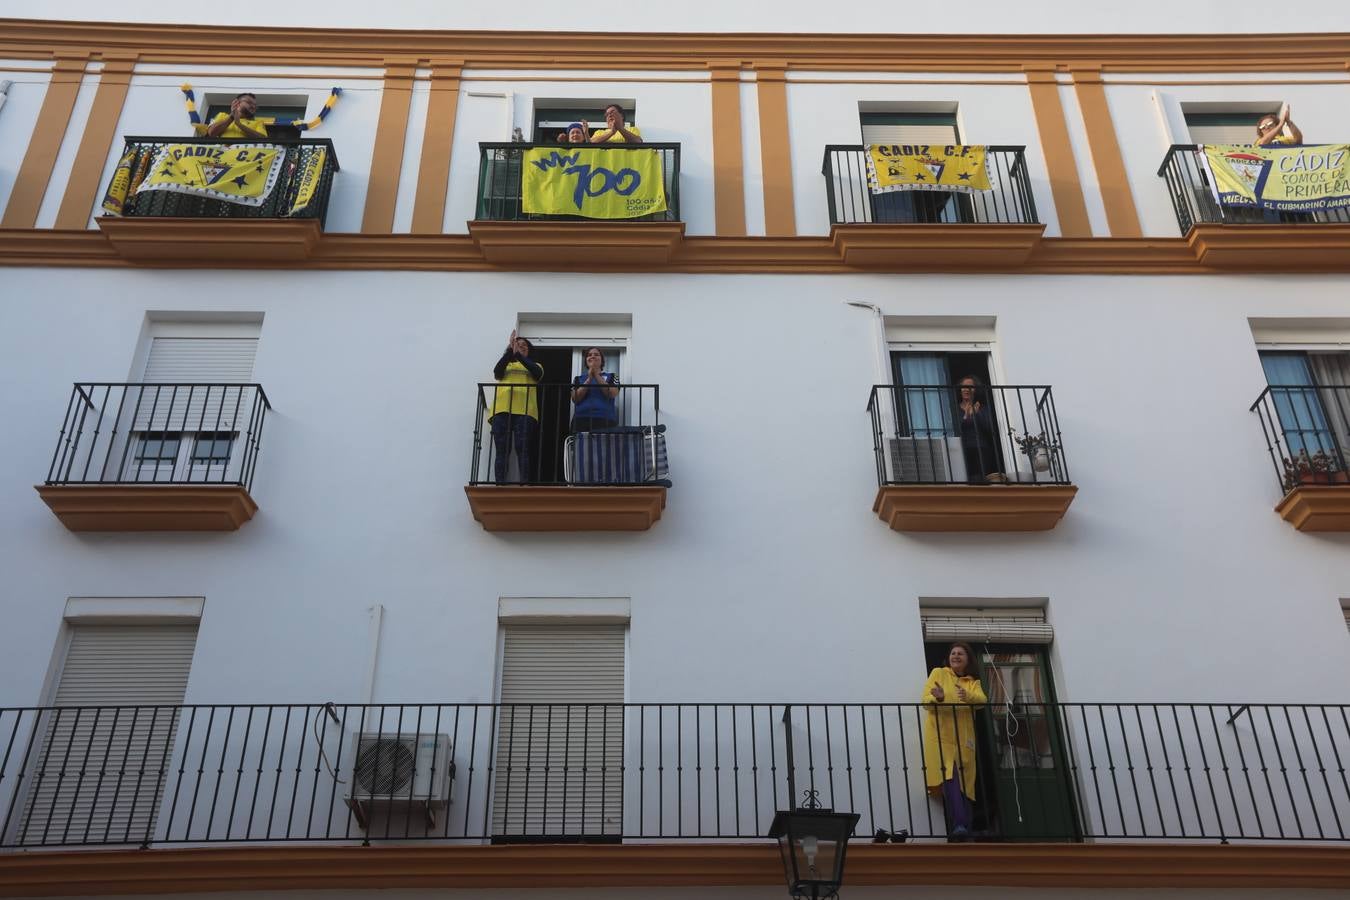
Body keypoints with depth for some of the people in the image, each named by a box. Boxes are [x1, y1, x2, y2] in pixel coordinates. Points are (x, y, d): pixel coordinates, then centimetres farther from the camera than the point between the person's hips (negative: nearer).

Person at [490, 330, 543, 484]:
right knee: (502, 450, -6)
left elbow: (537, 373, -2)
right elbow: (497, 371, 2)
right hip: (501, 409, 1)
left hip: (524, 410, -1)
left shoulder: (535, 365, 22)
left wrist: (518, 354, -6)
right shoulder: (506, 364, 25)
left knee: (523, 450, -11)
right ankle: (500, 485, -12)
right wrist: (510, 351, -7)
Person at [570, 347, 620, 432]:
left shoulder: (611, 377, 15)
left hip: (605, 421, -1)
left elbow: (612, 394, -3)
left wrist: (597, 376, -5)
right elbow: (575, 399, 3)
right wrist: (589, 379, -5)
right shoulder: (578, 379, 18)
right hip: (581, 420, 1)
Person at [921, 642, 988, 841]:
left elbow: (982, 700, -5)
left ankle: (965, 829, 5)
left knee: (964, 783, 2)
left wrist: (968, 697, -28)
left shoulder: (973, 682, 17)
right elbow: (925, 701, -2)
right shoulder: (938, 673, 10)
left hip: (963, 739, 4)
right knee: (949, 778, -20)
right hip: (940, 736, -4)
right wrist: (938, 699, -25)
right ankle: (958, 825, -28)